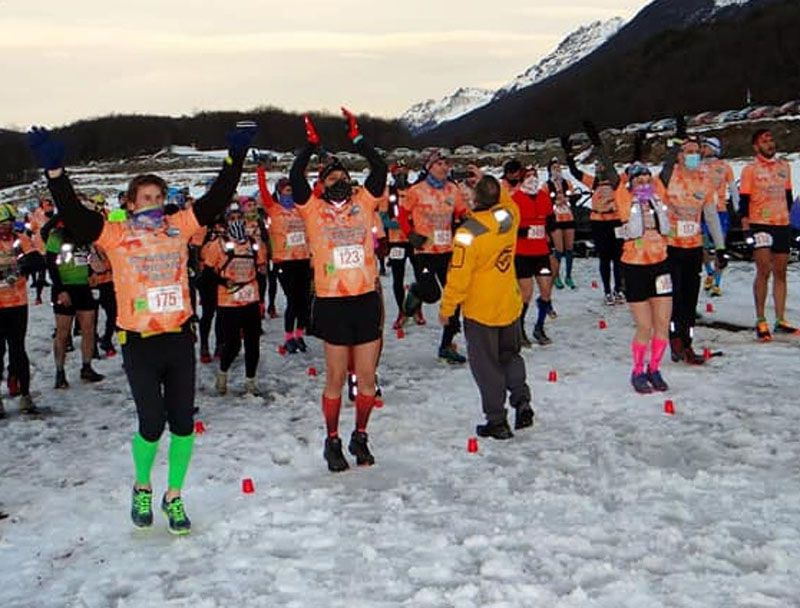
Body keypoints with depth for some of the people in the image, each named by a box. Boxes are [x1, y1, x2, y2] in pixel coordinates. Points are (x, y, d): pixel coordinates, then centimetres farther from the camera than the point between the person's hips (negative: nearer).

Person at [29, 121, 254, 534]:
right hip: (139, 343, -3)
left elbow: (217, 198, 8)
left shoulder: (179, 226, 6)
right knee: (151, 423, -4)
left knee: (183, 421, 7)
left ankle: (174, 496, 25)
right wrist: (54, 169, -22)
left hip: (179, 339, 3)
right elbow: (73, 214, -12)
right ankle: (142, 488, 25)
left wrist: (236, 155, 4)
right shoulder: (116, 235, -2)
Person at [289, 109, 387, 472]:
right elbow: (295, 177, -9)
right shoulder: (314, 210, 3)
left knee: (367, 377, 8)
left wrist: (356, 138, -1)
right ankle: (332, 441, 23)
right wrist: (311, 144, -9)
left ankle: (360, 436, 26)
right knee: (335, 378, 7)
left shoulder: (363, 204, 9)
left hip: (366, 299, 2)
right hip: (332, 303, -2)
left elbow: (379, 169, 2)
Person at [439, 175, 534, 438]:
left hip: (480, 309, -5)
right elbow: (505, 200, 19)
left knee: (486, 365, 6)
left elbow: (458, 276, -19)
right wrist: (489, 183, 18)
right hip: (510, 305, 5)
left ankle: (497, 421, 10)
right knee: (510, 355, 24)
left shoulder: (469, 231, -24)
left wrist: (446, 308, -7)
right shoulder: (510, 216, -9)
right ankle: (522, 401, 11)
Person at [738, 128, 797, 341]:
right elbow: (743, 202, -6)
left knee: (780, 273, 7)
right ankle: (761, 321, -2)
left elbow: (788, 196, 19)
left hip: (782, 225, 5)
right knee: (764, 271, -10)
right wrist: (747, 228, -11)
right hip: (760, 225, -5)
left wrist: (786, 218, 14)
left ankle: (780, 321, 13)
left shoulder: (784, 166, 12)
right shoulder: (750, 170, -3)